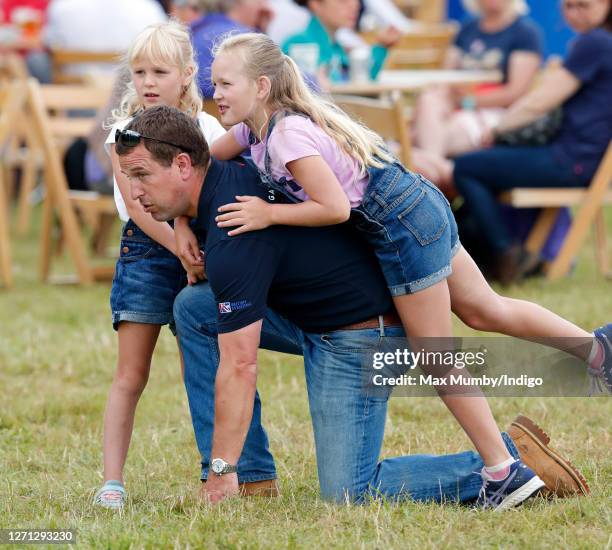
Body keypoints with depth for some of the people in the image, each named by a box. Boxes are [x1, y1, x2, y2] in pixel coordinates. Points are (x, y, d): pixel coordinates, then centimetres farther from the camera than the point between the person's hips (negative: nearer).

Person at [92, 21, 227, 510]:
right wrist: (183, 249, -20)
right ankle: (112, 482, -3)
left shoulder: (207, 129, 4)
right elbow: (137, 205, -11)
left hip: (197, 250, 2)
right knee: (131, 376, -3)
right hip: (146, 254, -2)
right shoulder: (126, 131, -2)